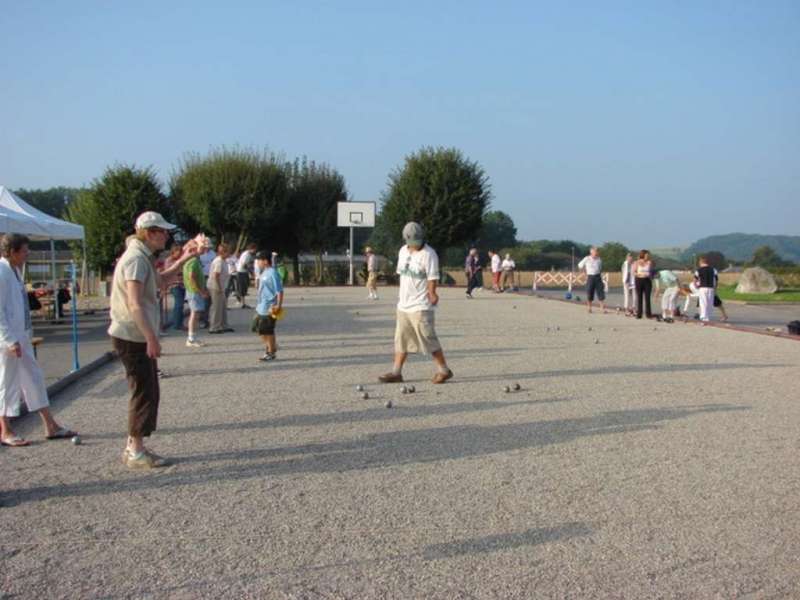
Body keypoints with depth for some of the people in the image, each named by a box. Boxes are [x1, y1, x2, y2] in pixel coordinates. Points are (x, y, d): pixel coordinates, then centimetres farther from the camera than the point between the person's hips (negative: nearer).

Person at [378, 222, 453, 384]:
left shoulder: (429, 254, -12)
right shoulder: (403, 251, 10)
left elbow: (432, 278, -15)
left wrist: (432, 294, -23)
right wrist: (401, 294, 12)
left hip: (421, 306, -7)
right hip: (403, 304, 7)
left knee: (428, 339, -4)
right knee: (401, 339, 10)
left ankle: (444, 370, 8)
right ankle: (396, 372, 16)